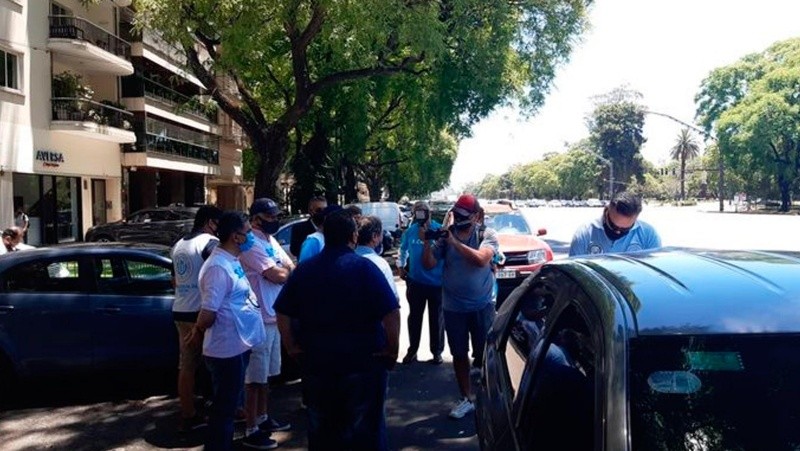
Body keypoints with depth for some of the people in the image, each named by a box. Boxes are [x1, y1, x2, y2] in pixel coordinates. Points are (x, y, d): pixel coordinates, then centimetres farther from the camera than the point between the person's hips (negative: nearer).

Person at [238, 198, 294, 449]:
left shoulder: (271, 241, 12)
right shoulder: (251, 243, -18)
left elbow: (291, 268, 12)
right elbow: (278, 275, -23)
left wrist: (287, 271, -10)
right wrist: (288, 270, -3)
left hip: (274, 316, 9)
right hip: (259, 319, -9)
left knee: (266, 373, 20)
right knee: (255, 376, -1)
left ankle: (262, 418, 34)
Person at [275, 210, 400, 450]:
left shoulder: (304, 269, 2)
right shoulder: (364, 267, -11)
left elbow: (283, 313, 3)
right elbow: (391, 313, -17)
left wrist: (292, 347, 9)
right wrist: (392, 349, -5)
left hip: (316, 361, 4)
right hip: (363, 361, -3)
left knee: (321, 430, 18)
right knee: (365, 430, 10)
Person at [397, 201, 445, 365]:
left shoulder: (439, 230, -12)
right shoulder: (410, 231, 0)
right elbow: (403, 250, 16)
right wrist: (400, 266, 11)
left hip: (437, 282, -3)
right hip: (415, 282, 3)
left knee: (436, 318, 9)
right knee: (414, 317, 13)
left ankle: (437, 352, 22)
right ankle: (412, 350, 25)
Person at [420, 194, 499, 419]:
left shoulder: (487, 234, -7)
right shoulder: (445, 235, -2)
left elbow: (481, 259, -25)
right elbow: (429, 264, -3)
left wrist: (454, 241, -28)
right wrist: (426, 243, -20)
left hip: (482, 306, -2)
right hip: (453, 307, 2)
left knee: (485, 354, 5)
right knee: (459, 354, 10)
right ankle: (466, 399, 24)